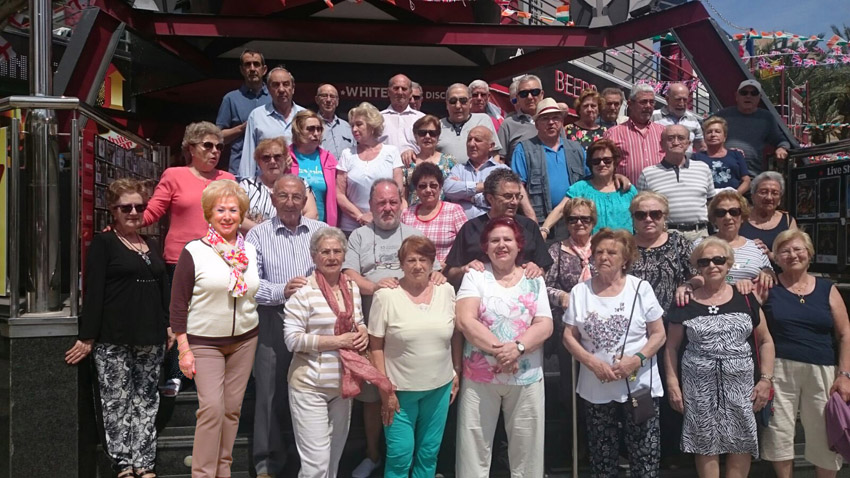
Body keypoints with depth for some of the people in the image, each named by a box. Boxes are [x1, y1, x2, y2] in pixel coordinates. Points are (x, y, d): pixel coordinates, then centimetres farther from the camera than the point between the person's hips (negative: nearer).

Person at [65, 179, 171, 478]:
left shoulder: (152, 246, 16)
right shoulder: (103, 243, -1)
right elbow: (93, 292, -8)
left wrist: (170, 325, 11)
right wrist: (87, 337, -11)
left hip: (150, 338, 6)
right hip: (113, 340, -5)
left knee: (146, 402, 9)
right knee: (117, 403, 1)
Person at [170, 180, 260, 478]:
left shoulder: (251, 252, 6)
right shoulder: (194, 252, -7)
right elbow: (178, 305, -6)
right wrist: (184, 350, -9)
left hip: (244, 340, 4)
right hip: (204, 342, -4)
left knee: (232, 407, 8)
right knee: (211, 407, -9)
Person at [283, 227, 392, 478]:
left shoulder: (352, 287, 6)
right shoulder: (304, 291, -14)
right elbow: (292, 339, -17)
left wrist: (363, 332, -5)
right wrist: (337, 341, -20)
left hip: (343, 384, 7)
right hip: (310, 386, -6)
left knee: (335, 457, 20)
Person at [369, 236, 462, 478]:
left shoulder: (446, 290, 0)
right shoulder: (385, 295, -10)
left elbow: (456, 333, 10)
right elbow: (376, 346, -8)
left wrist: (457, 372, 7)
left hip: (439, 387, 3)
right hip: (400, 389, -3)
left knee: (429, 453, 15)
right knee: (400, 455, 3)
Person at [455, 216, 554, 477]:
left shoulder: (534, 280, 7)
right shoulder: (475, 276, 1)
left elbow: (545, 325, -3)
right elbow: (465, 321, -10)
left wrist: (517, 348, -19)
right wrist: (497, 349, -19)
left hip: (527, 377, 2)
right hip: (479, 376, -1)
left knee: (526, 445, 9)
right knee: (474, 444, 4)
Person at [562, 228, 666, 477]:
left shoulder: (641, 288, -2)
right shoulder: (580, 291, 1)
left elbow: (658, 334, -1)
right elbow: (569, 336, 2)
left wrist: (637, 359, -17)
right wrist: (592, 362, -13)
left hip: (640, 386, -1)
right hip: (596, 389, 2)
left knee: (645, 457, 3)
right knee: (601, 457, 12)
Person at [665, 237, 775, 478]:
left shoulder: (745, 299, 3)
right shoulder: (686, 303, -1)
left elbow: (765, 341, 9)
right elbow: (672, 346, 4)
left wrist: (766, 379, 1)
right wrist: (672, 383, -2)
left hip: (739, 384, 1)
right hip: (699, 385, -1)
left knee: (741, 444, 7)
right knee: (706, 445, 7)